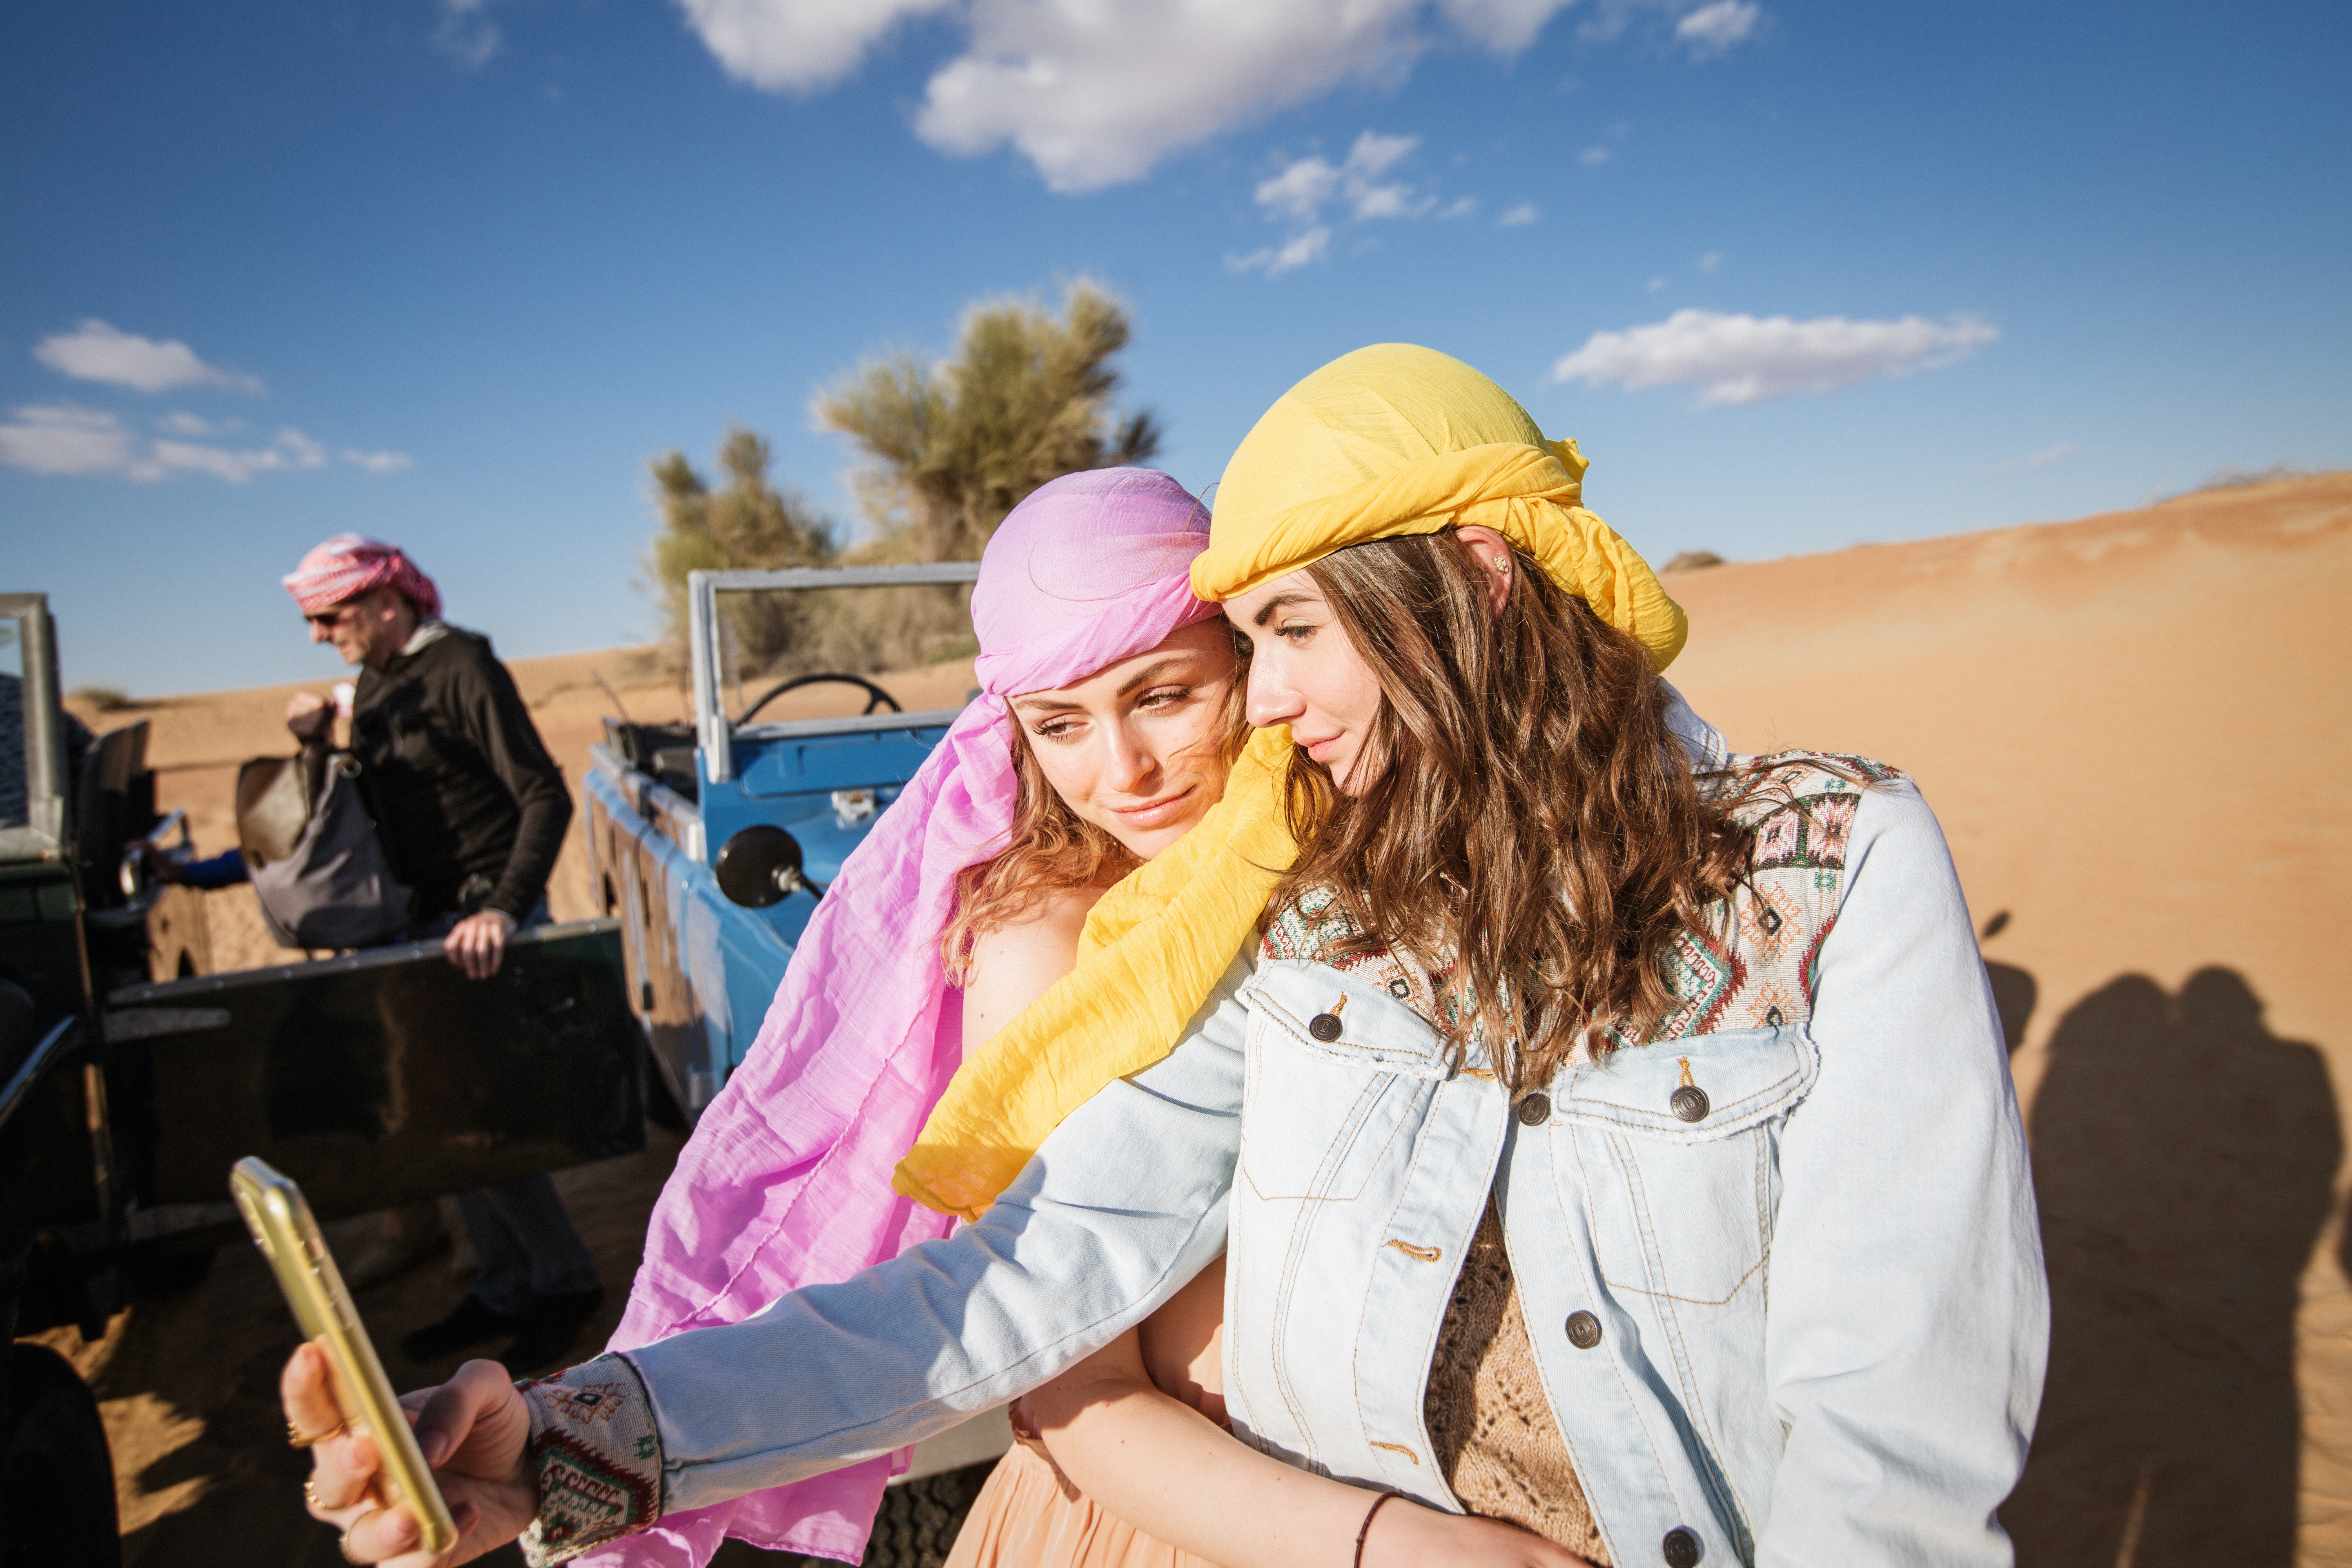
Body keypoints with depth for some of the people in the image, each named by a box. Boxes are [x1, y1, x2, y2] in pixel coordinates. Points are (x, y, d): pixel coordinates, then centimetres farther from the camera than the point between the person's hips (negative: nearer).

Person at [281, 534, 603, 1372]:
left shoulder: (462, 669, -14)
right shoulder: (376, 681, 12)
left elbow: (546, 797, -22)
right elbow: (377, 802, 20)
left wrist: (504, 910, -33)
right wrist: (321, 740, 3)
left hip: (485, 915, -9)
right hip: (427, 917, 9)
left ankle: (564, 1281, 9)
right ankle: (503, 1288, 23)